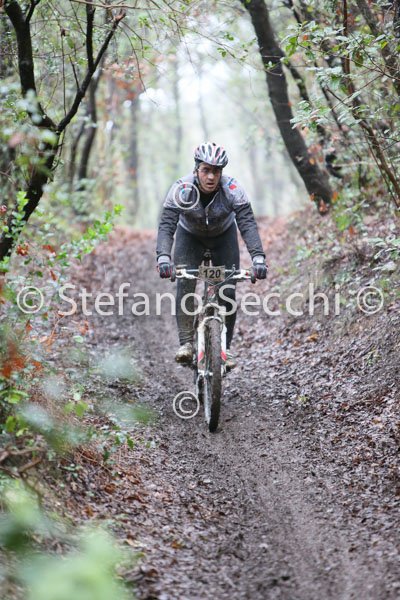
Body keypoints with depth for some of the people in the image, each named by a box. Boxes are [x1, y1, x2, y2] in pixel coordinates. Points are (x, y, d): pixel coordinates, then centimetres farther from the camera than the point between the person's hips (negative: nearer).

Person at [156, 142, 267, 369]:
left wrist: (258, 257, -50)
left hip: (224, 236, 0)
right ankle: (186, 343, -15)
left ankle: (225, 346, 4)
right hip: (190, 237, 0)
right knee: (185, 285, -21)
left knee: (228, 291, -10)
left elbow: (248, 224, -36)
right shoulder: (181, 189, -30)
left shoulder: (233, 189, -30)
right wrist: (163, 257, -52)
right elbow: (166, 225, -36)